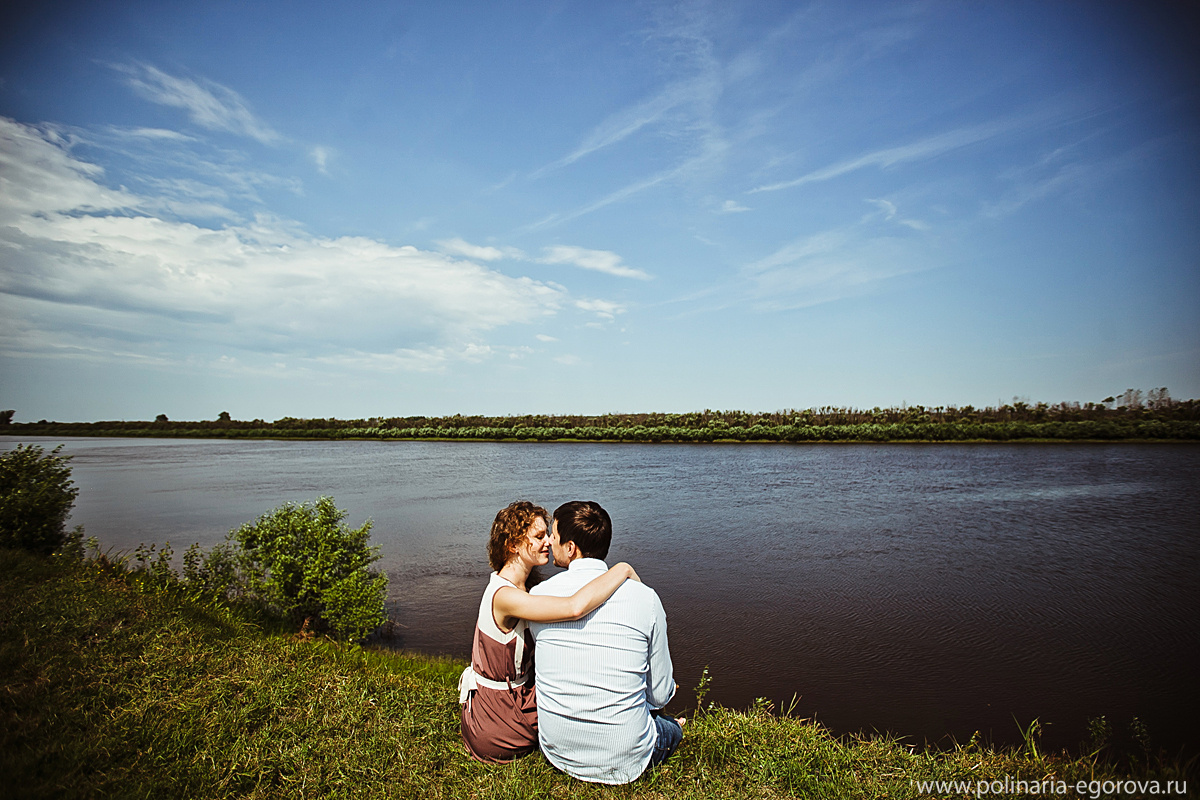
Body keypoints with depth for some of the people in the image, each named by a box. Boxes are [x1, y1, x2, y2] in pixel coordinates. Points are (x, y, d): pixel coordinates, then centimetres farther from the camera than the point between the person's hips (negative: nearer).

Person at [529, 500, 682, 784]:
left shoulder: (538, 595, -11)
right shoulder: (646, 598, -16)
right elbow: (660, 695, -5)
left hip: (559, 754, 1)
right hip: (625, 762, 0)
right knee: (673, 727, 31)